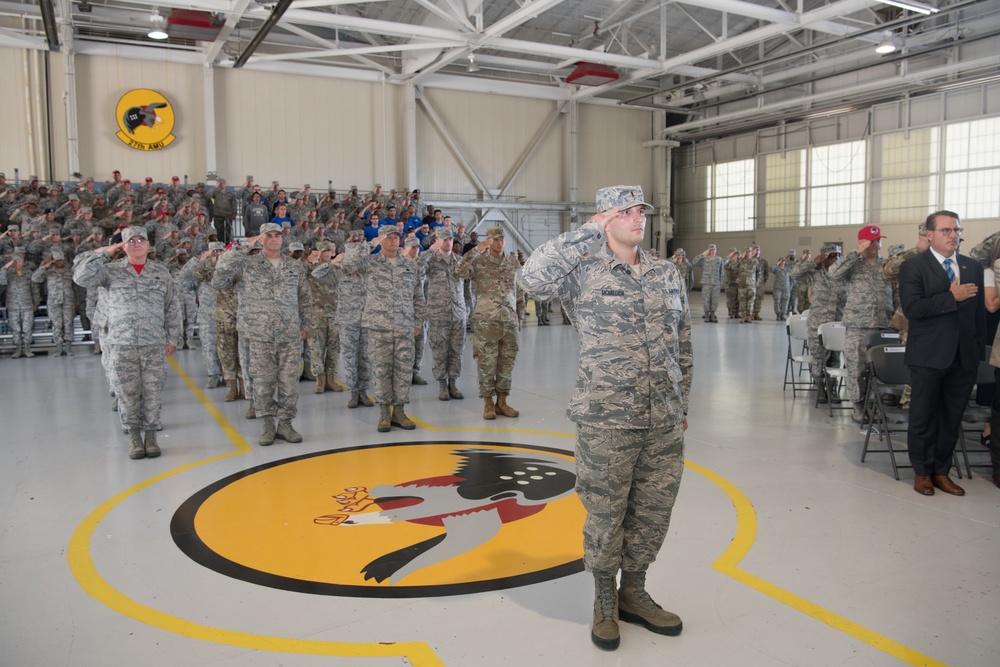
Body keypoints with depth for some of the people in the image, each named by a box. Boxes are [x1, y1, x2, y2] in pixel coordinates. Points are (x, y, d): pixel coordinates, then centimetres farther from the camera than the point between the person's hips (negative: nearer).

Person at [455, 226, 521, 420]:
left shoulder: (513, 263, 12)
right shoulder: (479, 261, -2)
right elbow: (459, 270, -20)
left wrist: (519, 317, 15)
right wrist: (477, 249, -20)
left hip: (510, 320, 4)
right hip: (486, 320, -4)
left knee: (507, 362, 7)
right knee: (487, 362, 0)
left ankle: (502, 402, 18)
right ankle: (488, 403, 11)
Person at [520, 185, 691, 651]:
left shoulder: (668, 275, 10)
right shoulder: (585, 271, -6)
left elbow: (682, 346, 16)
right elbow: (532, 276, -26)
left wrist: (682, 403, 16)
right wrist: (589, 231, -18)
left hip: (664, 421, 5)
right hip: (608, 420, -5)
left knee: (653, 511, 15)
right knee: (606, 515, 8)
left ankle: (634, 593, 35)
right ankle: (604, 603, 29)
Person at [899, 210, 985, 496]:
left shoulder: (973, 267, 11)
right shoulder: (913, 266, -5)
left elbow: (979, 311, 12)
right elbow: (911, 308, -16)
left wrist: (979, 347, 7)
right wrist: (952, 297, -17)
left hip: (964, 356, 4)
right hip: (928, 355, -4)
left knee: (952, 418, 10)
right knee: (923, 418, 6)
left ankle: (941, 472, 23)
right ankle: (922, 472, 20)